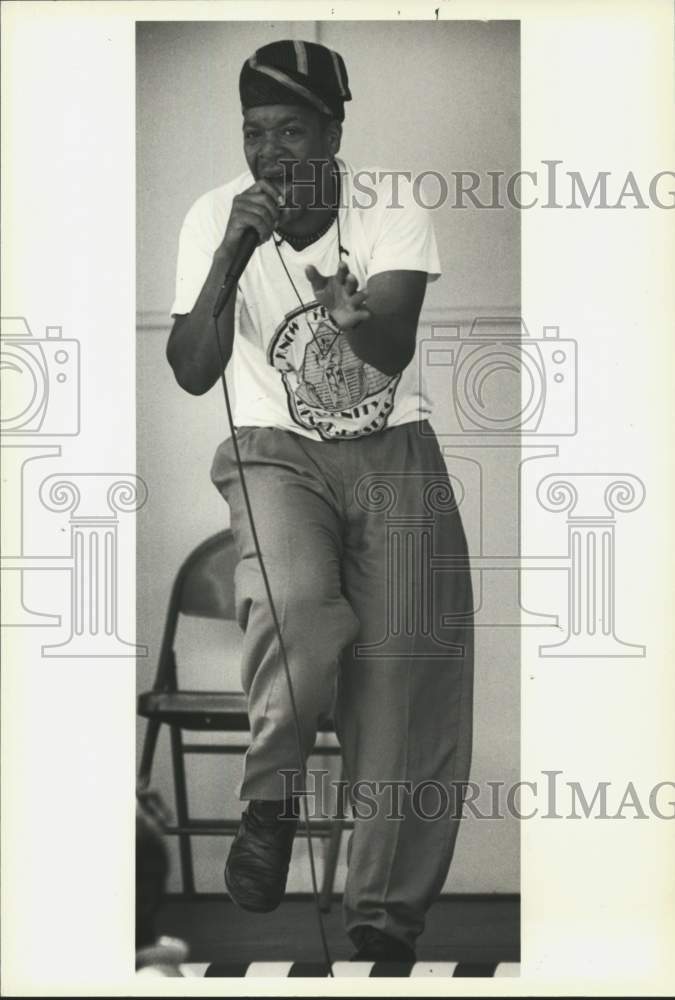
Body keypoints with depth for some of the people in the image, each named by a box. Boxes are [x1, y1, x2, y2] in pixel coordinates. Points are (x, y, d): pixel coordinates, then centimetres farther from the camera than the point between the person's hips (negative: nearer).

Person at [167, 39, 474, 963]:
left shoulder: (390, 208, -5)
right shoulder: (215, 217, -4)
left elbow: (391, 352, -16)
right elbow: (192, 373, -11)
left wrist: (345, 305, -37)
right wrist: (232, 254, -22)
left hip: (393, 451, 1)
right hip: (278, 452, -1)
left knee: (404, 659, -9)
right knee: (294, 602, -32)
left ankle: (385, 903, 4)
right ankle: (271, 800, -7)